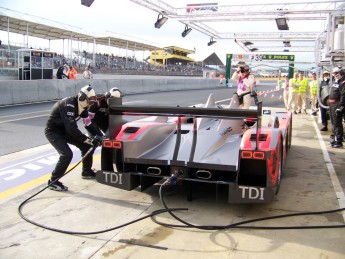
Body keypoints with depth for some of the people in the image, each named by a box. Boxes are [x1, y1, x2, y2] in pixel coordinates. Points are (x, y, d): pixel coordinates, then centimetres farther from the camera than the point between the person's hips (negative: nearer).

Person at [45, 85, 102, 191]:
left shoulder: (81, 106, -4)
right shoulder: (68, 105, -31)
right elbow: (72, 129, -35)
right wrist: (90, 140, -32)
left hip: (65, 130, 8)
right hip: (53, 131, -8)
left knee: (86, 146, 4)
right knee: (67, 154, -24)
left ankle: (86, 172, 23)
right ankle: (53, 181, -10)